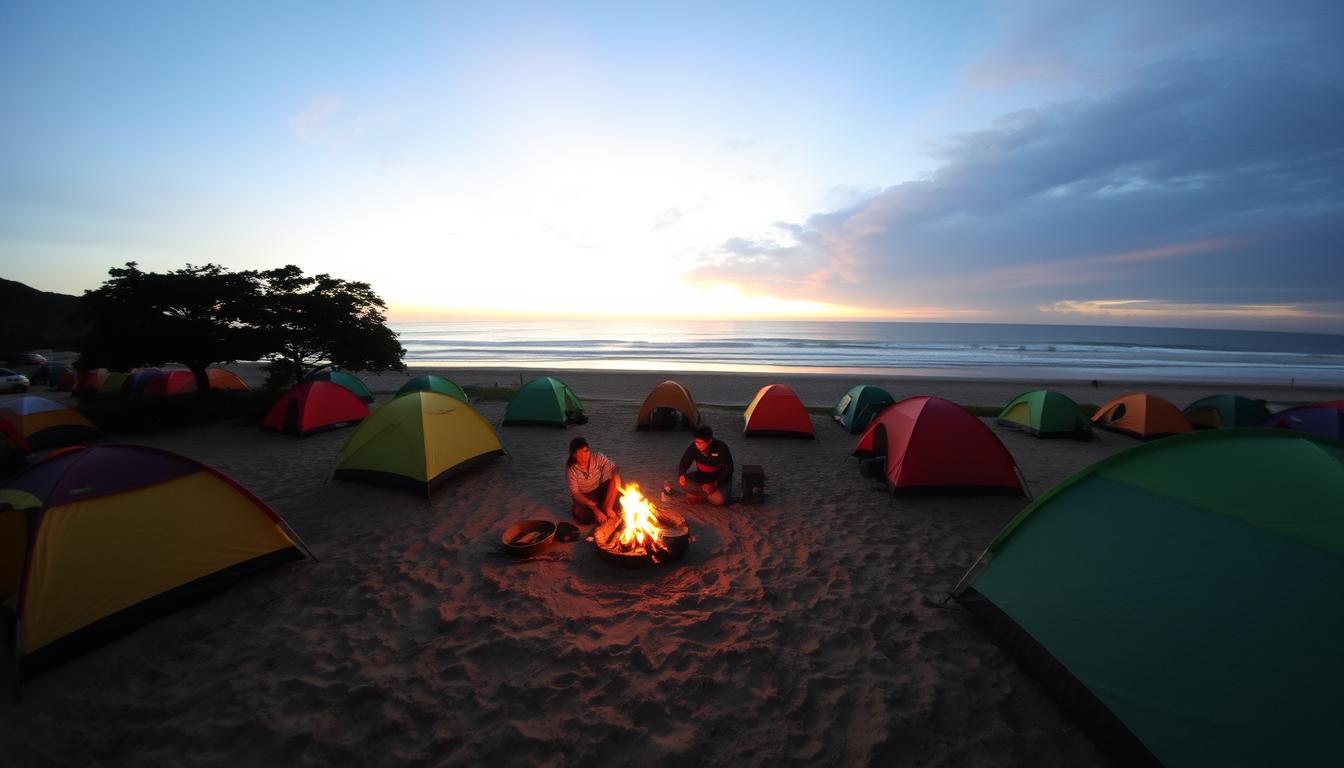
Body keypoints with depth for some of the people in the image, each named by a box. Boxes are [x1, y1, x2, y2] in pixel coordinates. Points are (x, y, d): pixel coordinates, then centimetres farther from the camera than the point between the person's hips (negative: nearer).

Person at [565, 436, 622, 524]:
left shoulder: (596, 457, -20)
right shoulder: (571, 468, -23)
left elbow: (613, 468, -18)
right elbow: (575, 493, -21)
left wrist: (616, 477, -42)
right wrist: (593, 507, -30)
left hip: (600, 490, 2)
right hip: (584, 497, -2)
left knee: (615, 480, -23)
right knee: (585, 518, -28)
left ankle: (607, 508, -15)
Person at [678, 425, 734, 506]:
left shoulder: (721, 448, -24)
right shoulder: (694, 447, -17)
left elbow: (728, 469, -17)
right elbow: (684, 463, -11)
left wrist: (715, 484, -27)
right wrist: (682, 474, -34)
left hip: (720, 478, -3)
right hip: (702, 476, 3)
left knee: (718, 500, -32)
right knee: (682, 482, -22)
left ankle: (699, 495, -3)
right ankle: (709, 493, -11)